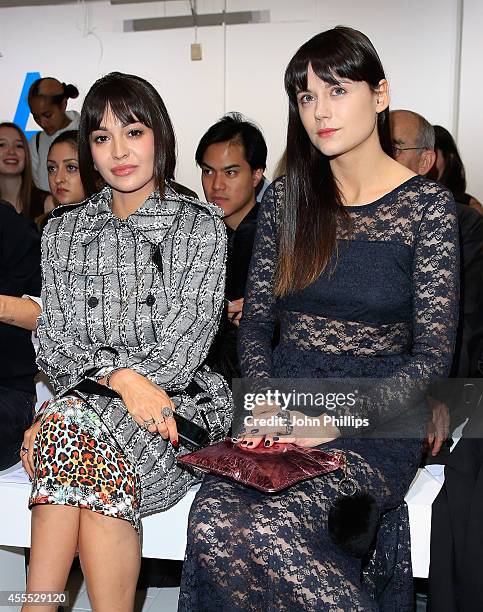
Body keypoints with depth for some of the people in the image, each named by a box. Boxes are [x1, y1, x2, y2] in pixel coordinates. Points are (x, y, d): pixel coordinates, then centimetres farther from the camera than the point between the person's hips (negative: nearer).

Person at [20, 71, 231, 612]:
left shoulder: (201, 227, 2)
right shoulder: (63, 233, 13)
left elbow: (182, 347, -9)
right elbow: (55, 345, 5)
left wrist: (60, 419, -17)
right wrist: (120, 376, -19)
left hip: (177, 405, -2)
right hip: (80, 405, 2)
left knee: (73, 432, -30)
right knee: (100, 471, -31)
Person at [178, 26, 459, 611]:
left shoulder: (427, 204, -3)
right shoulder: (286, 197, 9)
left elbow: (431, 357, -6)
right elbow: (254, 323, 10)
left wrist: (334, 423, -16)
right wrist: (268, 408, -8)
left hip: (375, 423, -3)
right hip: (283, 404, 4)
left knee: (267, 529, -29)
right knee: (212, 524, -26)